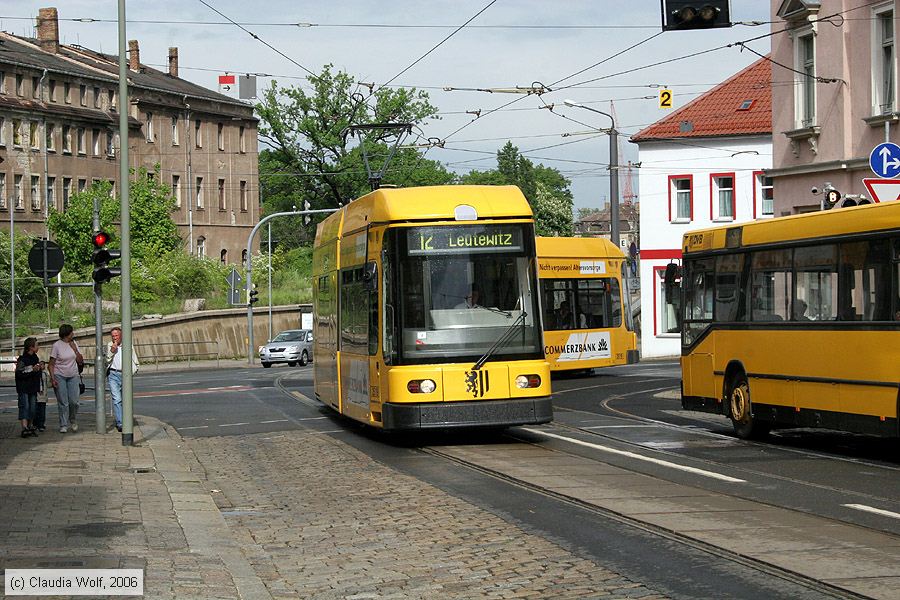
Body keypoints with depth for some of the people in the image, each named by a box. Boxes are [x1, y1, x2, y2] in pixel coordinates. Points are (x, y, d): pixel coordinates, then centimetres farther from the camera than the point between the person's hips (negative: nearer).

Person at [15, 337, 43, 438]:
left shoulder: (35, 358, 12)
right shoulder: (22, 359, -13)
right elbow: (19, 374, -19)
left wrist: (40, 369, 1)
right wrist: (32, 370, -23)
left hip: (33, 387, 7)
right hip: (23, 387, -7)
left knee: (33, 407, 8)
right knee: (24, 406, -14)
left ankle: (30, 426, 18)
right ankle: (24, 428, -22)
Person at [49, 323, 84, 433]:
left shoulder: (73, 343, 7)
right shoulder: (57, 345, -7)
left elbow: (80, 361, 8)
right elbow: (51, 364, -6)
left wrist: (75, 349, -5)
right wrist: (52, 378, -15)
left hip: (73, 376, 4)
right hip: (59, 376, -4)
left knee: (73, 401, -4)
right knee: (63, 402, -5)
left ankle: (73, 420, 20)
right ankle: (63, 425, 3)